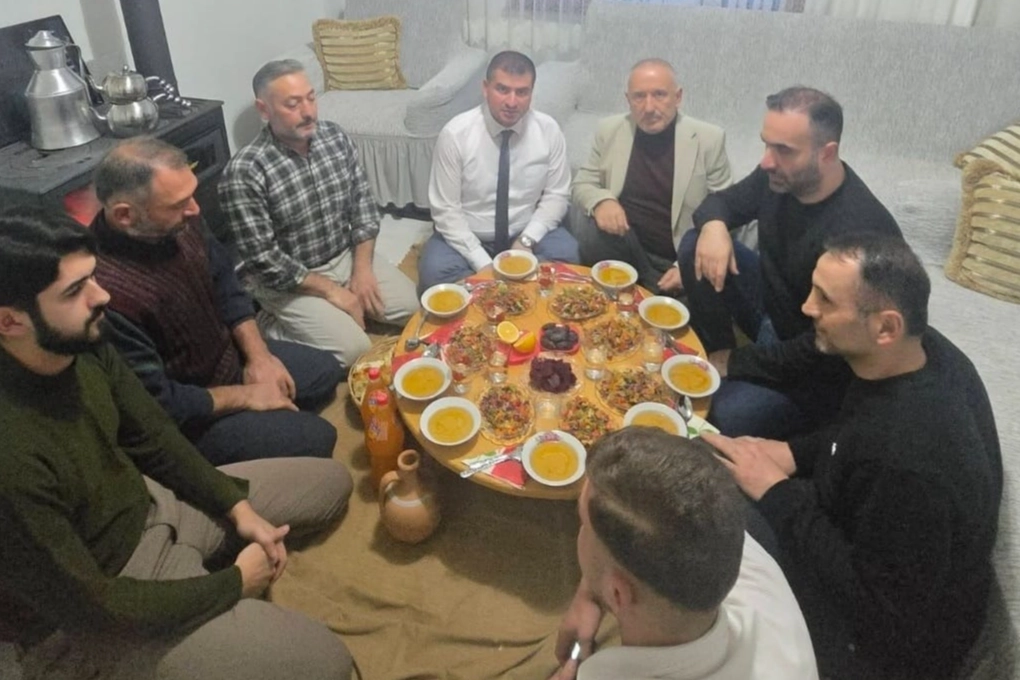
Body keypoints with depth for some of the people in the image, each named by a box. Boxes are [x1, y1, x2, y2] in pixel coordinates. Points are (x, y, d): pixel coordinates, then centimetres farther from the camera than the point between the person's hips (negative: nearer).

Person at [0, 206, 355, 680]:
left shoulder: (82, 345, -14)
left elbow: (150, 436, 3)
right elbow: (89, 606, -26)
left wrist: (238, 508, -4)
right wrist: (234, 583, -15)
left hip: (147, 507, 7)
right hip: (90, 618, -7)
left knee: (331, 483, 12)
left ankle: (190, 570, 11)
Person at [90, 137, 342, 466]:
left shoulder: (178, 222, -14)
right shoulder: (106, 292, -38)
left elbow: (223, 280, 5)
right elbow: (156, 404, -29)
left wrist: (258, 354, -6)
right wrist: (246, 396, -18)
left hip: (228, 355, 8)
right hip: (184, 418, -8)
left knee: (326, 370, 13)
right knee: (314, 438, -13)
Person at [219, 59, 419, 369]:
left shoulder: (335, 136, -5)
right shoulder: (244, 172, -24)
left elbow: (363, 202, 2)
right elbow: (262, 259, -22)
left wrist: (362, 269, -9)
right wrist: (330, 290, -19)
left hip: (346, 257, 6)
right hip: (287, 280, -6)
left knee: (413, 306, -3)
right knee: (355, 349, -19)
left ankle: (340, 311, 16)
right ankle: (273, 326, 4)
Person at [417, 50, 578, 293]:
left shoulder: (548, 130, -8)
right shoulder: (455, 134, -15)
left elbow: (555, 196, 0)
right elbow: (446, 210, -13)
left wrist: (526, 240, -17)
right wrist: (483, 264, -21)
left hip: (527, 235, 2)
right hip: (467, 237, -1)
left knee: (566, 255, -27)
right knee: (434, 272, -30)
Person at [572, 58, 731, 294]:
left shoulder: (709, 139, -4)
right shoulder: (609, 130, 3)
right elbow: (581, 185, 8)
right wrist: (601, 201, -17)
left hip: (677, 258, -2)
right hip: (624, 244, 2)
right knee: (591, 236, -28)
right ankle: (653, 288, -11)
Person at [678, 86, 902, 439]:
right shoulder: (779, 177, -12)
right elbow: (722, 201, 7)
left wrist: (737, 362, -16)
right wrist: (713, 226, -19)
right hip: (770, 309, 8)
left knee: (728, 416, -32)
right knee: (696, 246, -9)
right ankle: (715, 357, -1)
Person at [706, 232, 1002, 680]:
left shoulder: (907, 467, -40)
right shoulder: (923, 350, -14)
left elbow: (880, 605, -28)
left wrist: (776, 493, -26)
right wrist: (794, 454, -9)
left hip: (900, 636, -7)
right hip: (872, 546, 8)